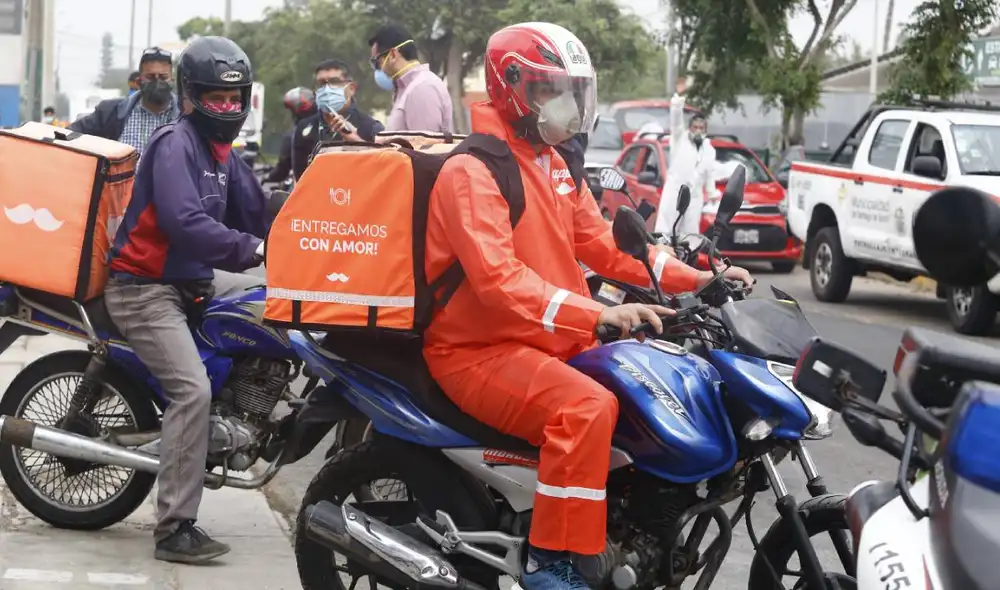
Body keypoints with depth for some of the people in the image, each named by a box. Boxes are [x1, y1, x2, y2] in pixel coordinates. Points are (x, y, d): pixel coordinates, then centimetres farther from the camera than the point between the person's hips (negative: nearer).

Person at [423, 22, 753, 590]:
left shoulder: (555, 164, 15)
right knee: (589, 407, -32)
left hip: (550, 341, 9)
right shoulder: (472, 171, -16)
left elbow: (602, 243, 14)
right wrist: (598, 313, -37)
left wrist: (694, 278, 2)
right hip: (479, 349, -9)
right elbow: (497, 278, -28)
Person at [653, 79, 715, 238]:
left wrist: (711, 195, 19)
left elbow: (710, 174, 22)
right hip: (674, 191, -4)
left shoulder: (709, 149, 16)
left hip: (695, 196, 4)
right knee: (664, 229, -9)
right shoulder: (680, 139, 3)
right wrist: (679, 97, -27)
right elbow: (676, 119, -12)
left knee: (690, 234, 3)